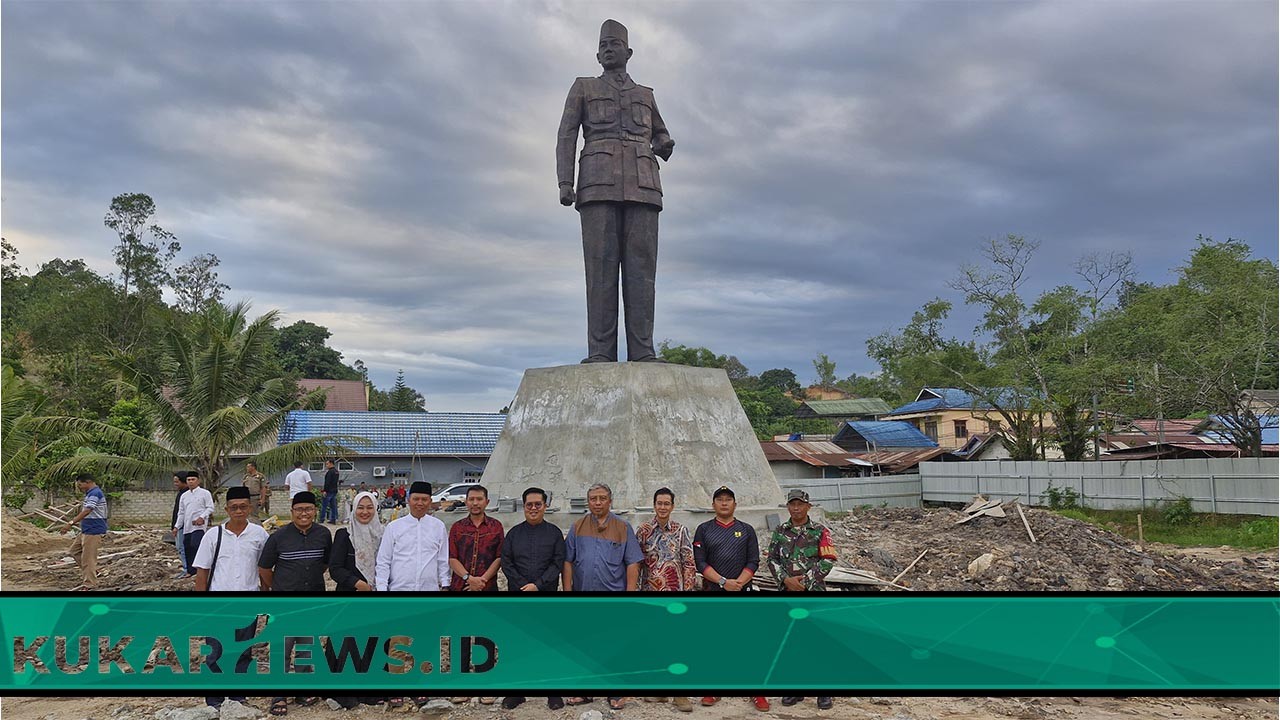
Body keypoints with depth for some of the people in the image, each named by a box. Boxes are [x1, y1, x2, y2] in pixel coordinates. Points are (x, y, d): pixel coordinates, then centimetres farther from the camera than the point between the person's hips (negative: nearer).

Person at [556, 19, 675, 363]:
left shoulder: (645, 95, 27)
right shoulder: (583, 88, 19)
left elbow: (660, 138, 33)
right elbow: (566, 136, 9)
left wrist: (665, 145, 6)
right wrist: (564, 183, -7)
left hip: (641, 186, 2)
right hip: (599, 183, -2)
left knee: (640, 266, -10)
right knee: (601, 266, -13)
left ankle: (642, 352, -14)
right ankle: (601, 353, -16)